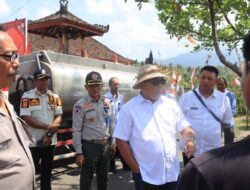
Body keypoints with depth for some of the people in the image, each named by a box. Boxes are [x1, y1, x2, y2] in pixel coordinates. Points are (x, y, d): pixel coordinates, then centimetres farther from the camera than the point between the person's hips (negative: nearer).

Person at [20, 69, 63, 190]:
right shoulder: (27, 96, -7)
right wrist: (49, 127, -16)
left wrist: (49, 134, -13)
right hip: (33, 142, -3)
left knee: (47, 171, 16)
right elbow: (27, 119, -14)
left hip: (50, 141, 4)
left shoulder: (55, 97, 5)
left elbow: (58, 117, 1)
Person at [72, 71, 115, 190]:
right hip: (89, 146, -5)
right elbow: (76, 130, -13)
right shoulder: (80, 105, -13)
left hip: (105, 144, 5)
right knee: (87, 178, 7)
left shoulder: (107, 102, 4)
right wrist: (79, 152, -14)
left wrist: (112, 142, 12)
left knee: (103, 176, 20)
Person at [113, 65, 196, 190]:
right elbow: (121, 141, -5)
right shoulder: (129, 108, -7)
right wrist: (136, 169, -7)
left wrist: (189, 140, -12)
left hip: (172, 173, 4)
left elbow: (184, 128, 10)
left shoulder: (171, 104, 4)